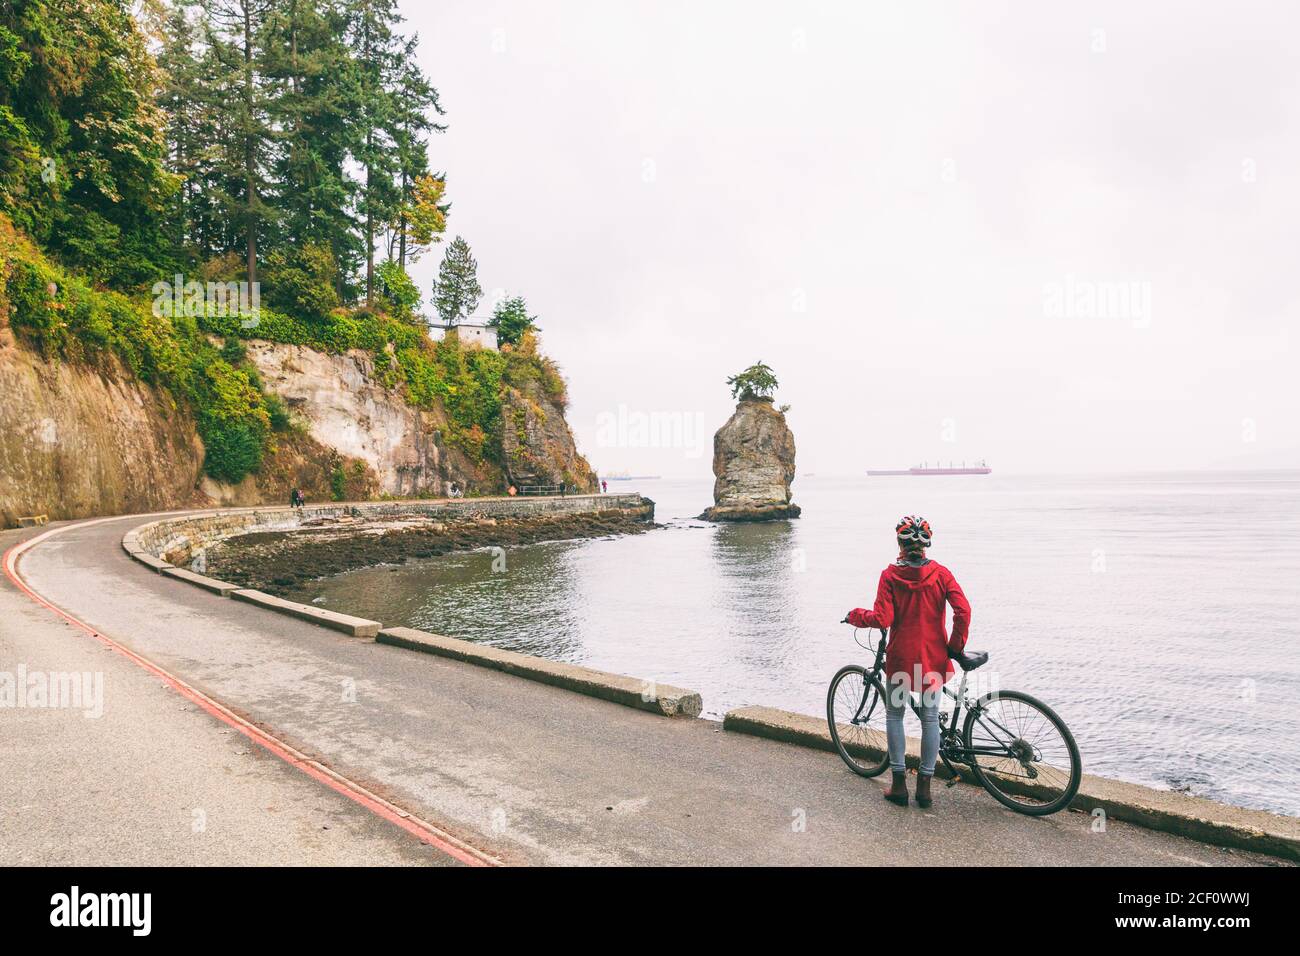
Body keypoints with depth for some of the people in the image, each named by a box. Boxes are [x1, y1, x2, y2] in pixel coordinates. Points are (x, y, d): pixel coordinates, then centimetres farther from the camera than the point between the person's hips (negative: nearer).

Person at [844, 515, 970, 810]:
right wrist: (956, 645, -1)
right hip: (933, 657, 1)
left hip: (900, 657, -1)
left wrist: (856, 615, 4)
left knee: (894, 715, 14)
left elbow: (882, 619, -15)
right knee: (930, 718, 12)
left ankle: (899, 783, 15)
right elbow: (963, 611, -14)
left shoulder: (890, 575, -9)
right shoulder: (941, 573, -5)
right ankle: (924, 786, 16)